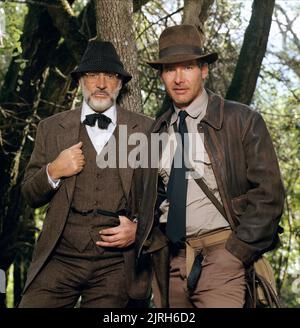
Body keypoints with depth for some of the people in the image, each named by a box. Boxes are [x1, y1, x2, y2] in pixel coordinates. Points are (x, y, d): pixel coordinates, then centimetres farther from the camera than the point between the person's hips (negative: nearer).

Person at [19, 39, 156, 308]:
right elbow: (31, 196, 10)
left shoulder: (146, 129, 3)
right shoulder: (51, 128, 8)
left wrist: (138, 228, -10)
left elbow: (159, 194, 6)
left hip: (117, 263, -1)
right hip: (60, 259, 1)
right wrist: (53, 172, -8)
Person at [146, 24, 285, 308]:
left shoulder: (242, 121, -3)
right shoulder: (156, 130, 9)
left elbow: (268, 194, -7)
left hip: (221, 255, -4)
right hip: (168, 260, 4)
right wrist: (155, 247, 4)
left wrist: (236, 253, -11)